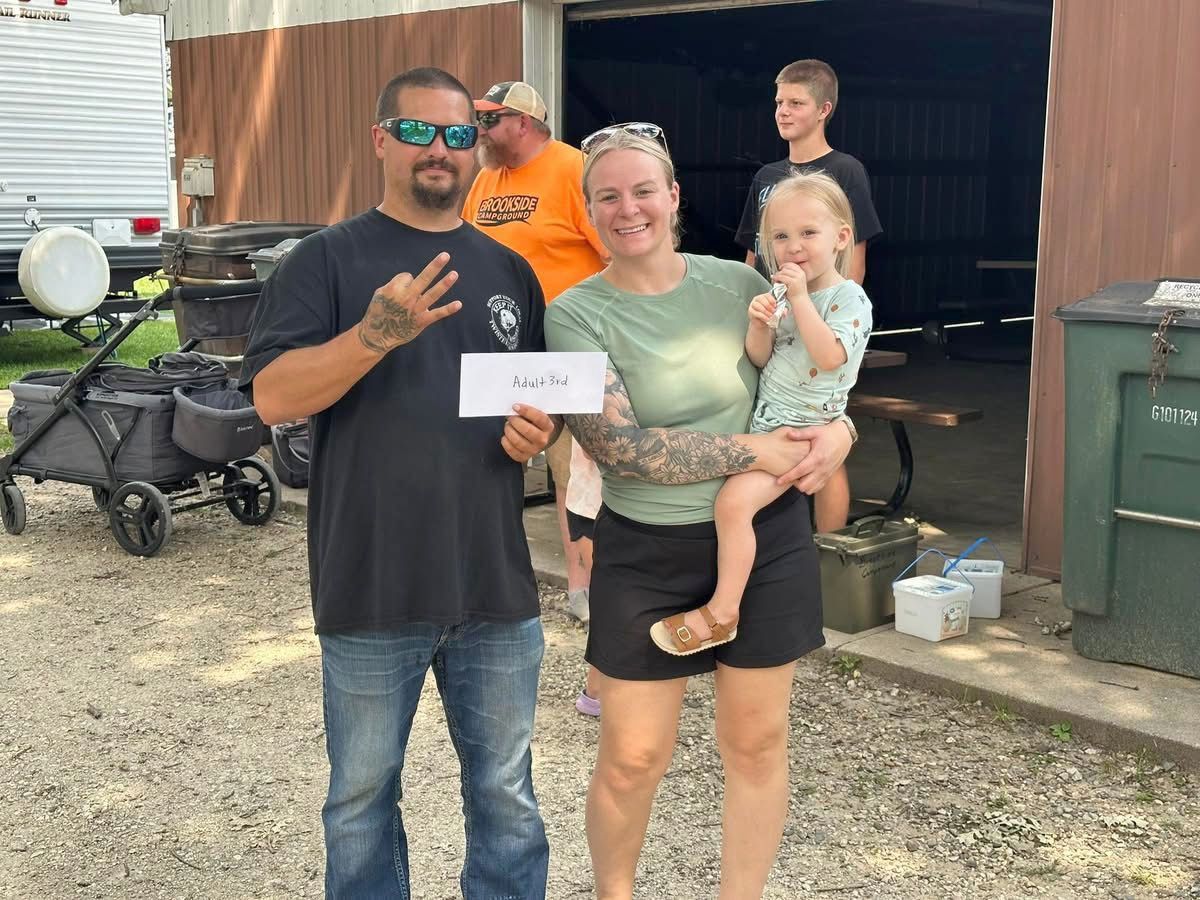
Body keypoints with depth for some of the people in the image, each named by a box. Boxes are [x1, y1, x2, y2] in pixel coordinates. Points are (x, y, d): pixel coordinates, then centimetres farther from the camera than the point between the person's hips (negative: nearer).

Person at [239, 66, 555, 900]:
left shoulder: (510, 270, 11)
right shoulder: (328, 259, -2)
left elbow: (548, 397, 20)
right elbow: (274, 395, -12)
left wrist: (540, 430, -4)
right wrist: (376, 334, -27)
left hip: (496, 584, 3)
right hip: (372, 589, -3)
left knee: (506, 793, 14)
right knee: (363, 797, 13)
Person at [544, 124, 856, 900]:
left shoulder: (739, 283, -1)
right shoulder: (577, 314, -10)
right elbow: (620, 445, -19)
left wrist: (839, 431, -13)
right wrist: (757, 451, -19)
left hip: (767, 541, 2)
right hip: (646, 554, -2)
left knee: (756, 741, 12)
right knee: (632, 758, 7)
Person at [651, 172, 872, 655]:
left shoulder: (848, 299, -10)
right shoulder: (781, 292, 10)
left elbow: (829, 357, -25)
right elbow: (759, 360, 6)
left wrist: (799, 300, -24)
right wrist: (759, 325, -14)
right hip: (762, 422, 9)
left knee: (734, 499, -25)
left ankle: (723, 610, -15)